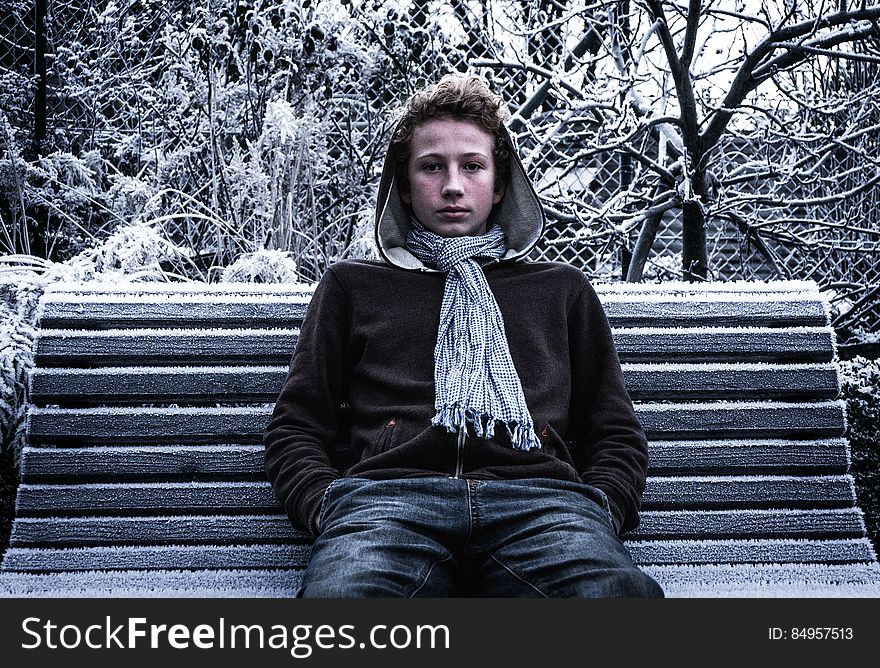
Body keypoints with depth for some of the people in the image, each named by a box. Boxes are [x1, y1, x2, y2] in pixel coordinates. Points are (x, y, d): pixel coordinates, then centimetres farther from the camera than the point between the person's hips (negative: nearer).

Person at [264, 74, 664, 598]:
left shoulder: (562, 289, 29)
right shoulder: (353, 285, 26)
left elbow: (616, 434, 24)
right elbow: (296, 428, 20)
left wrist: (597, 514, 3)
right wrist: (328, 509, -1)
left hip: (539, 498, 1)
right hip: (389, 492, 0)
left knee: (613, 588, -34)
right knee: (341, 589, -36)